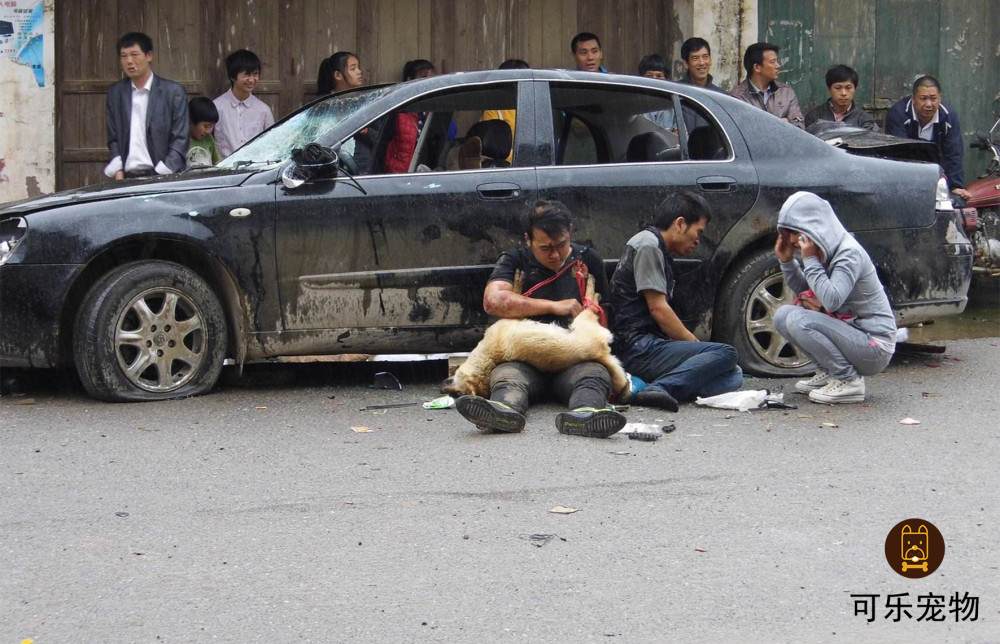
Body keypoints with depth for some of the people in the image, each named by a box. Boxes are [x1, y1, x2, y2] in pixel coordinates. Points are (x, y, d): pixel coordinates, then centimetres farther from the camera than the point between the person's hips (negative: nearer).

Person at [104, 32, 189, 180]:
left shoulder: (174, 92, 2)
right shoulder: (115, 93, 14)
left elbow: (180, 140, 0)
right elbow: (113, 140, 16)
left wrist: (160, 176, -9)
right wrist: (118, 172, 0)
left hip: (161, 175, -3)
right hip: (127, 178, 3)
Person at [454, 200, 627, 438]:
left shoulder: (588, 260, 19)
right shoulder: (514, 261, 12)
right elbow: (493, 301, -8)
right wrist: (553, 306, -6)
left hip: (575, 358, 1)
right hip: (524, 359, -1)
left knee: (595, 374, -35)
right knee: (506, 375, -35)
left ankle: (585, 414, -68)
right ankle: (504, 409, -70)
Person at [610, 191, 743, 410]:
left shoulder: (661, 252, 27)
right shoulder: (647, 244, -5)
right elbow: (658, 309, -11)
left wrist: (691, 342, 8)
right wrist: (694, 343, -5)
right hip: (639, 349, -10)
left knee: (733, 377, -6)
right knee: (725, 353, -22)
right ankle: (661, 388, -36)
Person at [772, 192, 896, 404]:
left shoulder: (849, 253, -19)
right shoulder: (824, 252, 8)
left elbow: (832, 301, -30)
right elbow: (803, 290, 15)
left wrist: (810, 260, -25)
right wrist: (786, 261, 2)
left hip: (874, 344, -9)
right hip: (850, 332, 9)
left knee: (799, 320, -26)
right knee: (783, 314, 1)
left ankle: (849, 380, -13)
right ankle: (828, 371, 8)